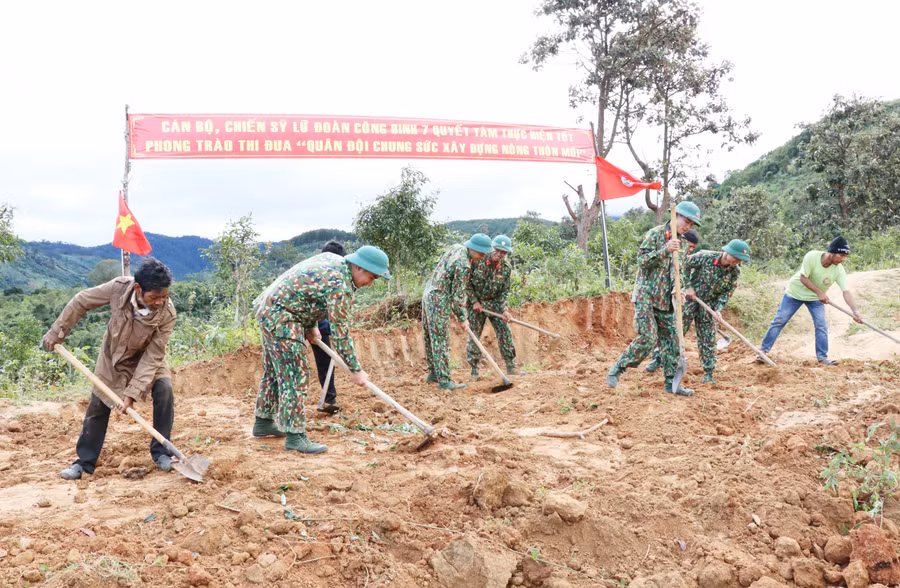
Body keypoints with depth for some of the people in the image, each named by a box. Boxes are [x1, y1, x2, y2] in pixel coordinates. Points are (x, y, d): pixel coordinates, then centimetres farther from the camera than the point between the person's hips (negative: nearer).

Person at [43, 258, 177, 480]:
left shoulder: (167, 312, -36)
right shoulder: (119, 287, -34)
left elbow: (153, 356, -30)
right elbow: (81, 302, -16)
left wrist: (132, 393, -33)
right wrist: (56, 332, -10)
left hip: (146, 357, -1)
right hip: (113, 355, 1)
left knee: (164, 390, -24)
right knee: (98, 405, 4)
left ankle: (160, 451, -7)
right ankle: (85, 461, 23)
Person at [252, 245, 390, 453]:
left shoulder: (333, 259, 5)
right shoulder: (340, 287, -22)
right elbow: (340, 334, -18)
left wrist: (311, 324, 11)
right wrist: (356, 370, -11)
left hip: (268, 309, 11)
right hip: (281, 318, -11)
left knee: (275, 370, 20)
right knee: (295, 375, -9)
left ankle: (263, 422, 32)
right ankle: (295, 436, -6)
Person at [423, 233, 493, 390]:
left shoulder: (456, 248, 6)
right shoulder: (463, 265, -21)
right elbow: (458, 295, -17)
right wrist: (461, 319, -7)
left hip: (428, 294, 10)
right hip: (439, 301, -10)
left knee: (430, 338, 15)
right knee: (441, 341, -6)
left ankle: (433, 374, 25)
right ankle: (444, 380, -4)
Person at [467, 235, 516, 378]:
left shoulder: (507, 268, -10)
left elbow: (504, 292, -3)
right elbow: (467, 282, -9)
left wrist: (504, 310, -16)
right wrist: (474, 301, -13)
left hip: (494, 302, 2)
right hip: (475, 302, -2)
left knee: (504, 332, -7)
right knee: (474, 334, -3)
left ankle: (511, 366, 1)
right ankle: (474, 369, 8)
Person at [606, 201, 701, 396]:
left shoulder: (682, 244, 14)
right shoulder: (655, 234, -7)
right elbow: (642, 260, -15)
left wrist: (677, 290, 3)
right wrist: (664, 251, -26)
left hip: (665, 300, 7)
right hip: (646, 295, -7)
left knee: (671, 340, 5)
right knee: (647, 339, -15)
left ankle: (671, 382, 15)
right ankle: (616, 369, 1)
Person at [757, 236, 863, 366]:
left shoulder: (839, 270, -22)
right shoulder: (812, 257, -30)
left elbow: (846, 292, -26)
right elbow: (803, 278, -23)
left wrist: (855, 311, -37)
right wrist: (819, 292, -28)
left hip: (816, 298, 3)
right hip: (796, 291, -3)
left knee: (821, 326, -6)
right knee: (779, 320, 0)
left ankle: (822, 357, 4)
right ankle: (764, 349, 7)